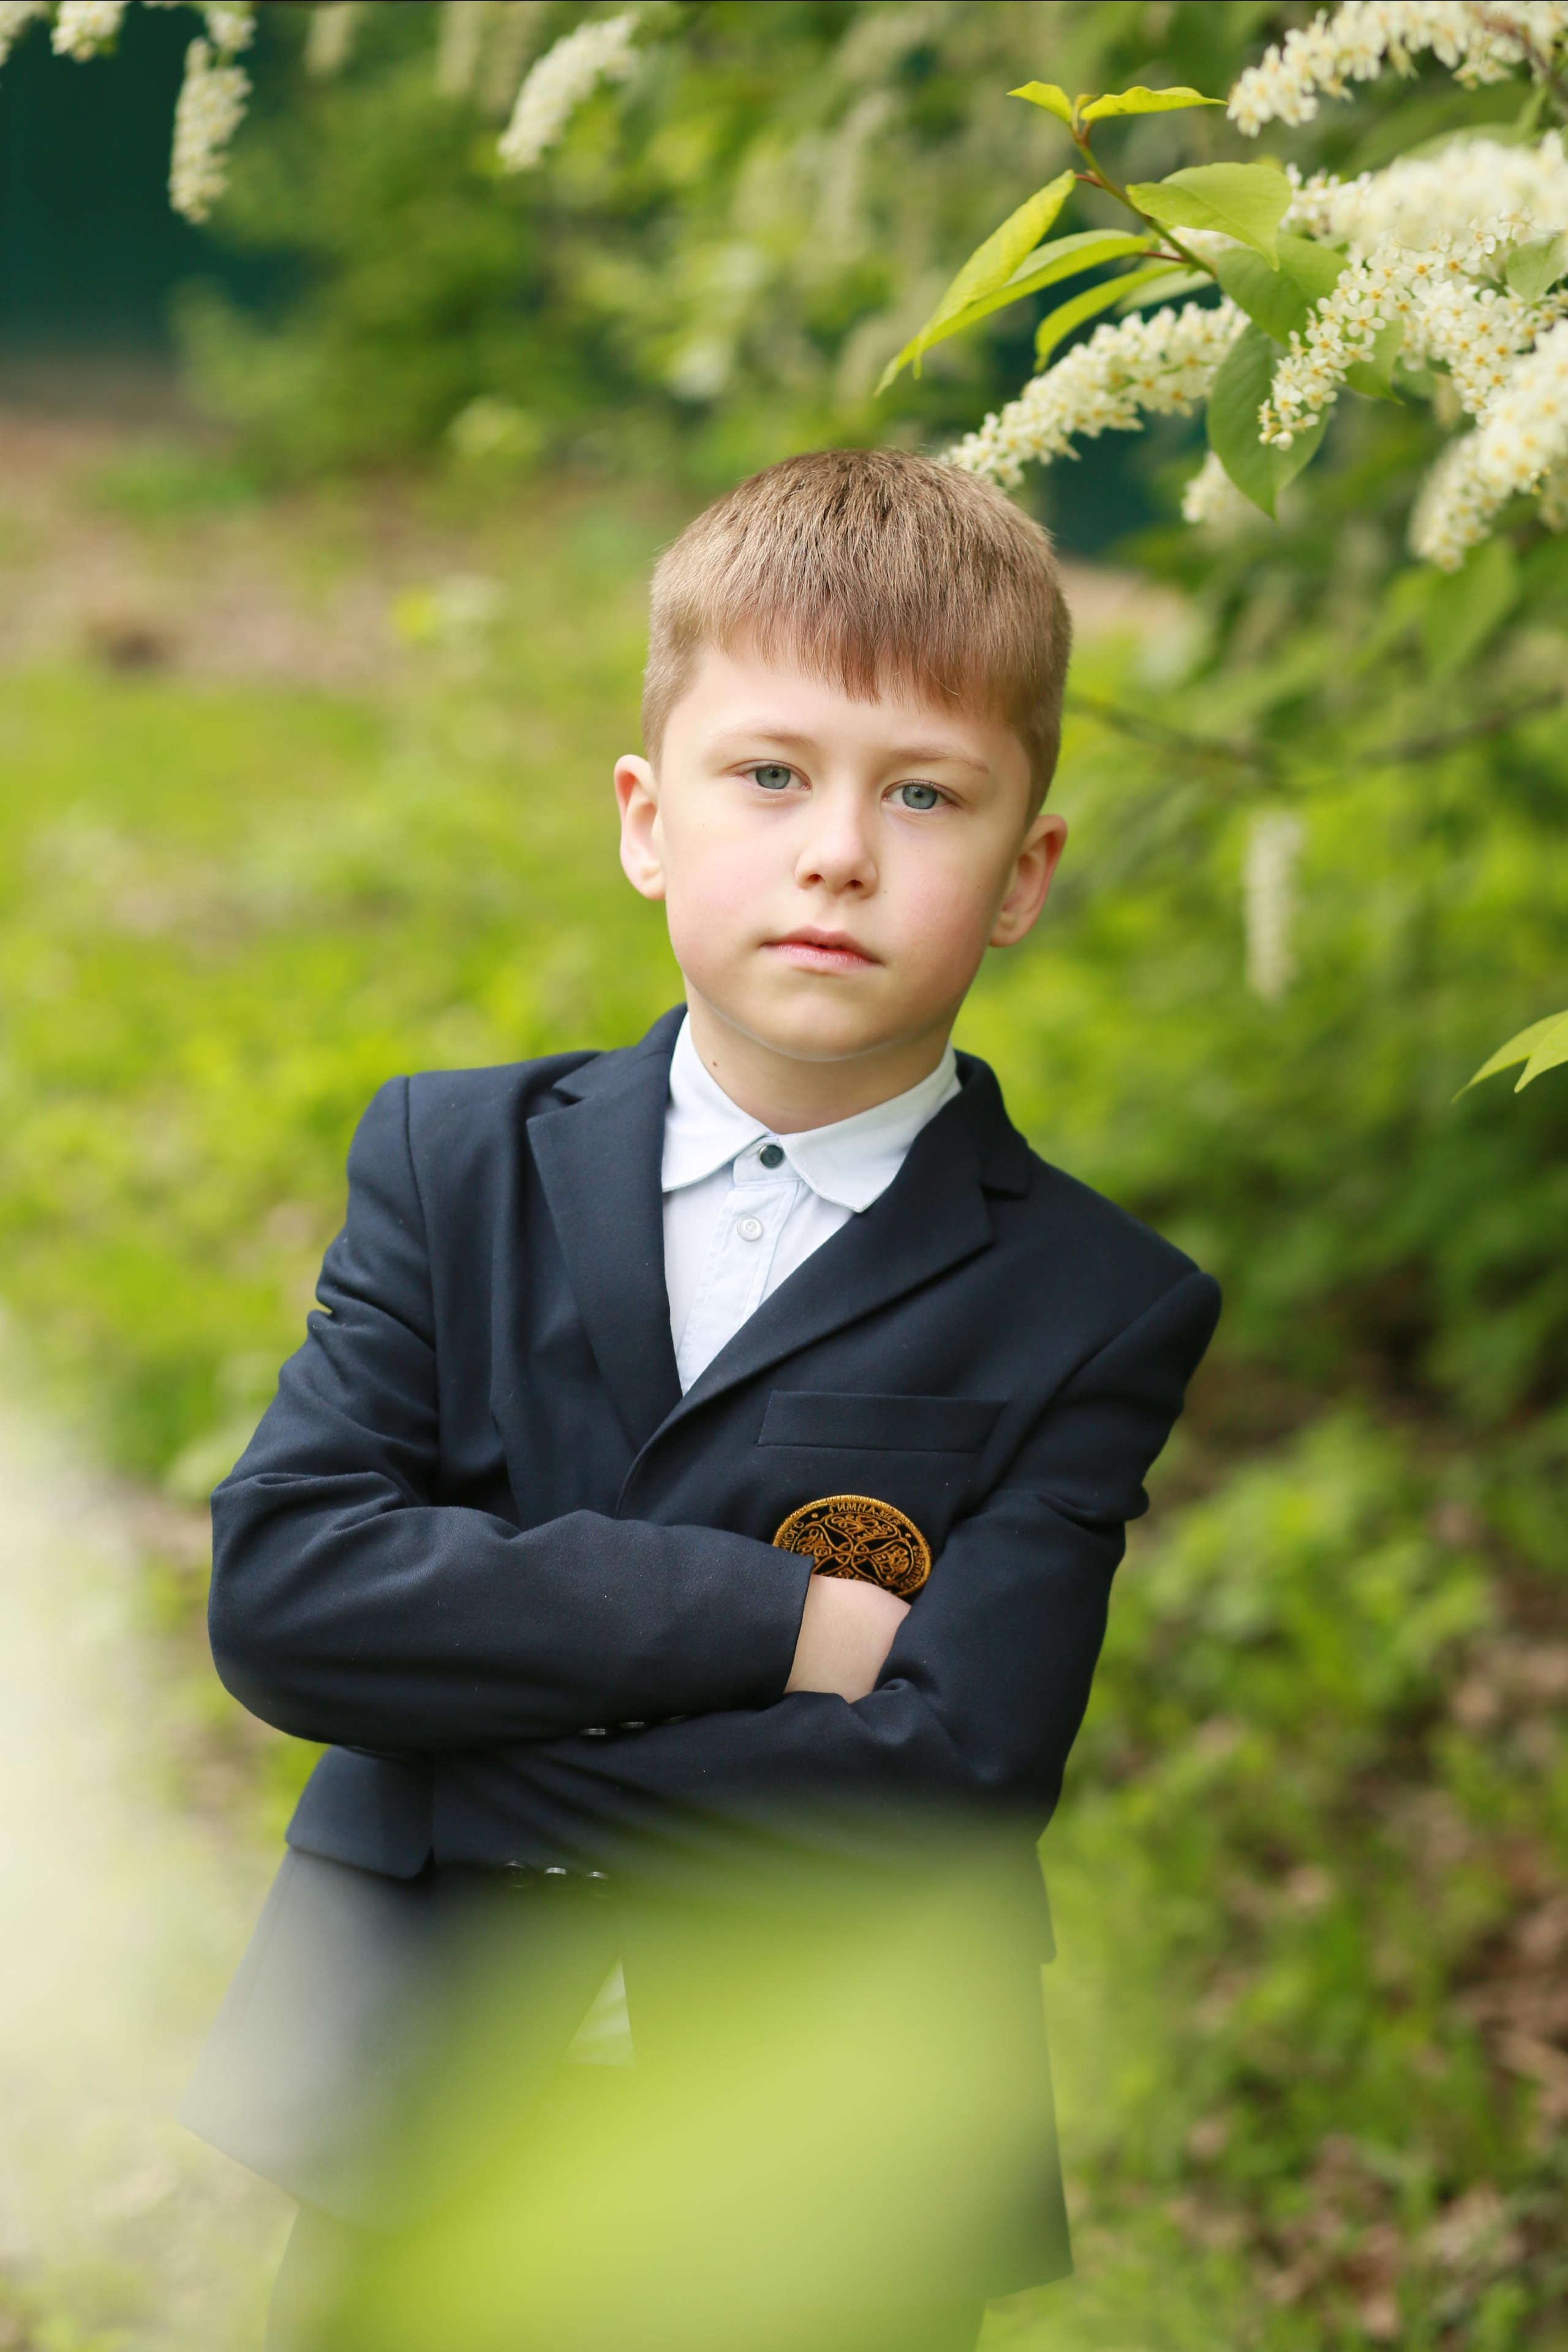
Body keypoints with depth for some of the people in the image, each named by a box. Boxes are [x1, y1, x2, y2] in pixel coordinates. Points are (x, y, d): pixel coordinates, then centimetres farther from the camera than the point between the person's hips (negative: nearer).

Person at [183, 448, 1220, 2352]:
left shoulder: (1102, 1311, -7)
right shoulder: (459, 1166, 1)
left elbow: (954, 1776, -19)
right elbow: (278, 1586, -13)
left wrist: (465, 1751, -18)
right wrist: (771, 1622, -20)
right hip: (409, 2143, 2)